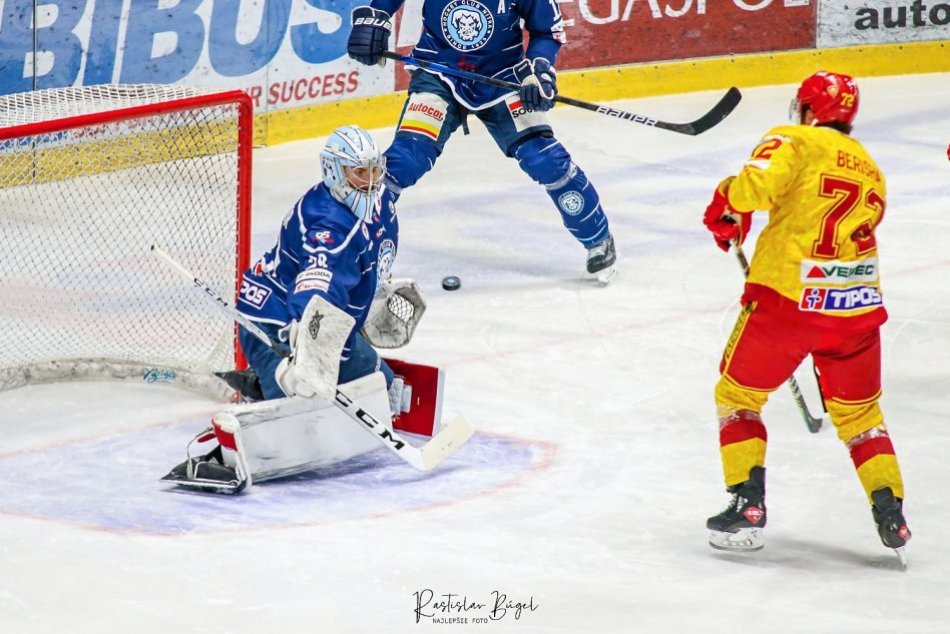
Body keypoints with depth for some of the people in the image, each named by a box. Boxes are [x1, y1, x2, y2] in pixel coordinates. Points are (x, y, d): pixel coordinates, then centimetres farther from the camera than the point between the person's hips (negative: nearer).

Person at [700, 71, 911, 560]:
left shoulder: (793, 142, -1)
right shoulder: (871, 171, 20)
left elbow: (760, 180, -18)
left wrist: (726, 208, -1)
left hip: (788, 298, -5)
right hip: (858, 305, 5)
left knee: (737, 395, 14)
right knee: (859, 414, 20)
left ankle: (747, 506, 5)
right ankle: (891, 516, 8)